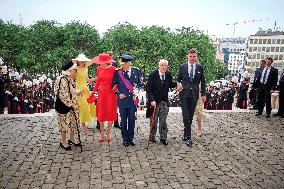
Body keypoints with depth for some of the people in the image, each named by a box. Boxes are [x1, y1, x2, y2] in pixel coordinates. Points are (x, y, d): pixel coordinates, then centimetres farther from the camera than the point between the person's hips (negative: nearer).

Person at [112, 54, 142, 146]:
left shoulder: (136, 71, 1)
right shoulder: (118, 72, -3)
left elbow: (139, 83, 12)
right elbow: (114, 85, 3)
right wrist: (119, 93, -8)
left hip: (133, 99, 1)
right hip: (122, 99, -1)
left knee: (132, 120, 8)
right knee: (123, 120, 7)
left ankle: (131, 138, 23)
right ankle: (125, 139, 21)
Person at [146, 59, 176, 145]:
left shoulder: (168, 75, 2)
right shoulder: (152, 75, -11)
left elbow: (170, 85, 14)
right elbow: (148, 88, -12)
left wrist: (177, 84, -6)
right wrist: (152, 100, -20)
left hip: (164, 101, 3)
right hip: (154, 101, -3)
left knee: (163, 120, 5)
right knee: (154, 120, 8)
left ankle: (163, 138, 15)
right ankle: (152, 136, 25)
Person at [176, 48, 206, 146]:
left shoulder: (200, 67, 6)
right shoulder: (182, 66, 5)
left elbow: (203, 81, 9)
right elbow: (178, 78, 12)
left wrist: (203, 94, 6)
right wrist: (178, 83, -11)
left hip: (194, 94, 1)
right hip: (184, 93, -1)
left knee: (190, 115, 6)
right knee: (186, 115, -8)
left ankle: (186, 135, 21)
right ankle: (188, 136, -1)